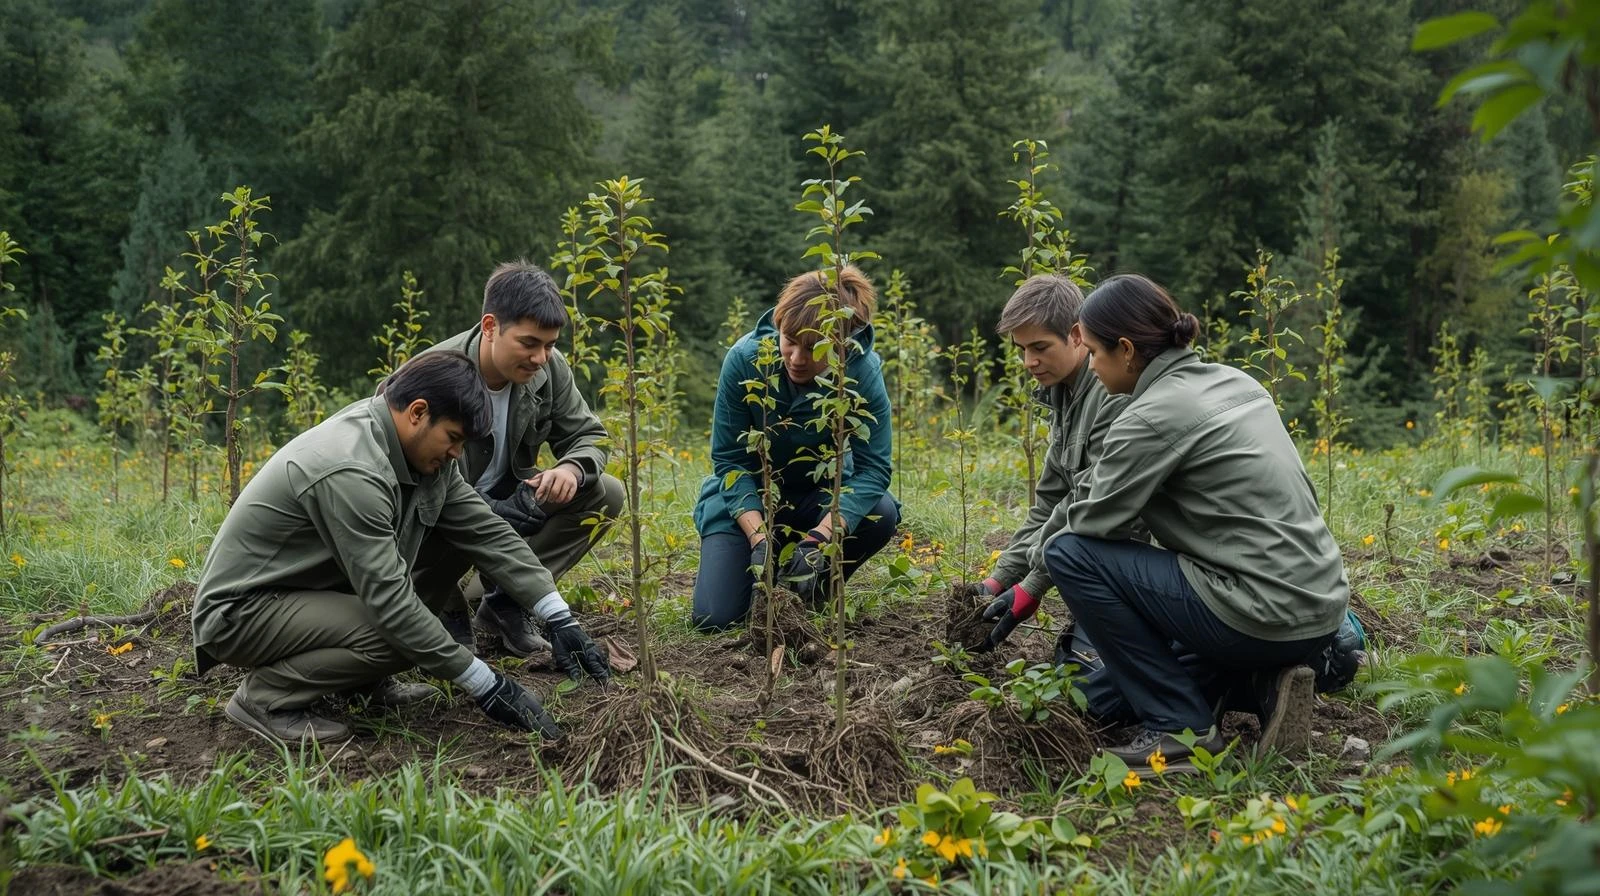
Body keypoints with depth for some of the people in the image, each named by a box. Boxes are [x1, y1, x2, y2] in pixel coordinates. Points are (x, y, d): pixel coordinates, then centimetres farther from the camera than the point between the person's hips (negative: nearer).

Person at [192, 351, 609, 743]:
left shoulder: (420, 452, -3)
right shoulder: (348, 470, -30)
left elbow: (486, 531, 0)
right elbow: (389, 600, -30)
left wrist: (559, 618, -6)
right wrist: (485, 684, -27)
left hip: (301, 589, 9)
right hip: (239, 611, -9)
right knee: (399, 631, -27)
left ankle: (364, 683, 10)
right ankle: (265, 695, -8)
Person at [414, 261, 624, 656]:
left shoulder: (549, 369, -12)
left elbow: (590, 436, 0)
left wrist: (572, 467, -26)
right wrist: (496, 514, -41)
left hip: (509, 497, 5)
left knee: (605, 495, -16)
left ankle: (504, 601, -7)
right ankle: (445, 608, -2)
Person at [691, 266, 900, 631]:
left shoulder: (864, 371, -25)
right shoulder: (745, 359, -25)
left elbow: (873, 467, -25)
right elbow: (729, 458, -19)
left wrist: (818, 538, -38)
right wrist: (757, 538, -31)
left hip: (818, 493, 1)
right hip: (745, 497, -1)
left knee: (880, 515, -31)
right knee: (715, 618, -17)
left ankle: (812, 587, 0)